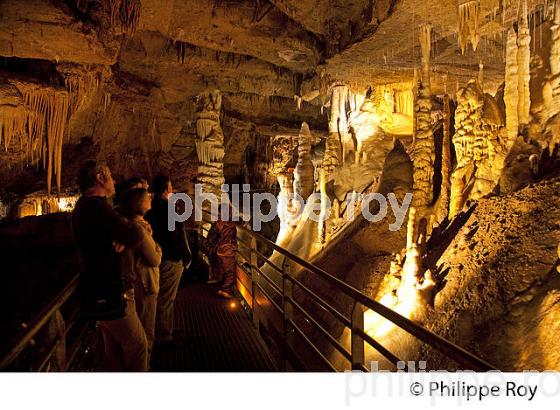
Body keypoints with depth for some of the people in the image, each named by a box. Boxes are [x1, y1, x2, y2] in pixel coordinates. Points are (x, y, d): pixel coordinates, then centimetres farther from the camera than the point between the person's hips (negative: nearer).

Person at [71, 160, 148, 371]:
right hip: (110, 293, -11)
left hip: (98, 291, 11)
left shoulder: (84, 206, 15)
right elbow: (134, 235, -26)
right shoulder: (96, 205, -19)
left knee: (113, 349, 19)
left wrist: (123, 235, -7)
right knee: (137, 346, -1)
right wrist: (130, 227, -3)